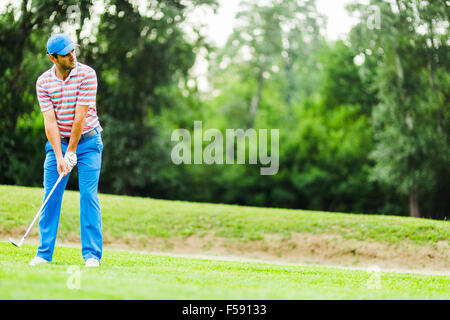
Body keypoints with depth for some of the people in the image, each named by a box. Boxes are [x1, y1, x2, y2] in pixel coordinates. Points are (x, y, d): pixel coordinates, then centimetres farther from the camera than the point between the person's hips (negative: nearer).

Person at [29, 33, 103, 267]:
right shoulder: (43, 81, -4)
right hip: (58, 142, 3)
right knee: (51, 196, 0)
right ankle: (45, 253, 7)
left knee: (89, 196, -8)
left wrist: (71, 152, -16)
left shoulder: (87, 74, -13)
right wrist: (59, 156, -16)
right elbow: (49, 120, -9)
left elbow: (80, 116, -15)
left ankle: (92, 254, -5)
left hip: (87, 141, -3)